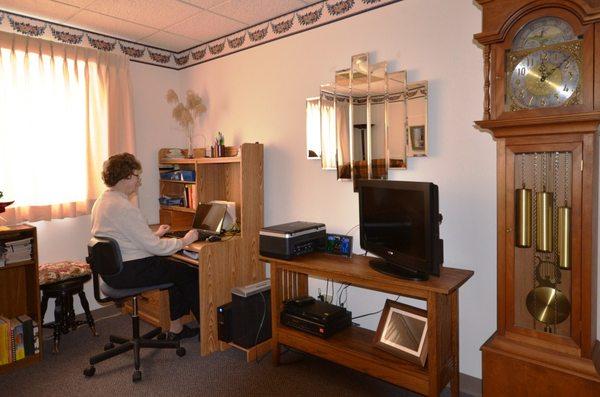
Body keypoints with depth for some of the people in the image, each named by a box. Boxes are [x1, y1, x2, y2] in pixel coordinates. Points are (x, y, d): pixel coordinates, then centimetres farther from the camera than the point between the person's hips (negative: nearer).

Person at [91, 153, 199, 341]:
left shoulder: (102, 200, 8)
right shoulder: (124, 208, -24)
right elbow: (154, 247, -23)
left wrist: (155, 234, 19)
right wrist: (184, 241, -10)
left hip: (111, 270, 10)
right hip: (129, 272, -10)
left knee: (176, 268, 20)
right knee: (192, 274, 1)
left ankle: (176, 327, 22)